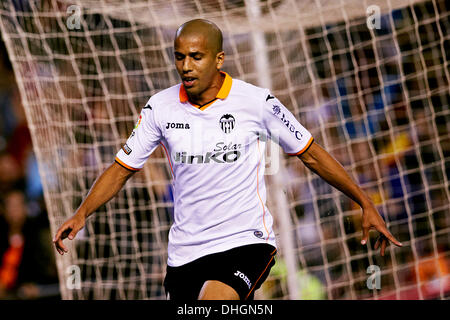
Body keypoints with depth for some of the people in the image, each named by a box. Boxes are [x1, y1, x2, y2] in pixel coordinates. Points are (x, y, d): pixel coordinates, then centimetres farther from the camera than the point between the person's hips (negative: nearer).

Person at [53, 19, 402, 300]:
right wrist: (81, 214, -6)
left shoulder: (256, 101, -7)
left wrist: (366, 204, 2)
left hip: (247, 242, -4)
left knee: (211, 305, -31)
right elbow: (122, 168, 8)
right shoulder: (161, 107, 1)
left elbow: (311, 154, 3)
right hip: (184, 250, 4)